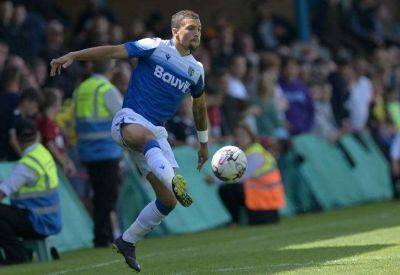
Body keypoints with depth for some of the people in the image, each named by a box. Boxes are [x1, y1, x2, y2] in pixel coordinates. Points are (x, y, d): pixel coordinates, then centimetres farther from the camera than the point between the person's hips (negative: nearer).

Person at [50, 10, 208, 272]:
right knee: (146, 135, -44)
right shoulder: (155, 48, -1)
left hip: (157, 132, 6)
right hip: (130, 119, -6)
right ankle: (175, 183, -71)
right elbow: (113, 51, -7)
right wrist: (73, 56, -17)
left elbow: (200, 107, 30)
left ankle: (128, 241, 16)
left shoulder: (196, 70, 15)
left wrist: (204, 142, 36)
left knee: (168, 201, -4)